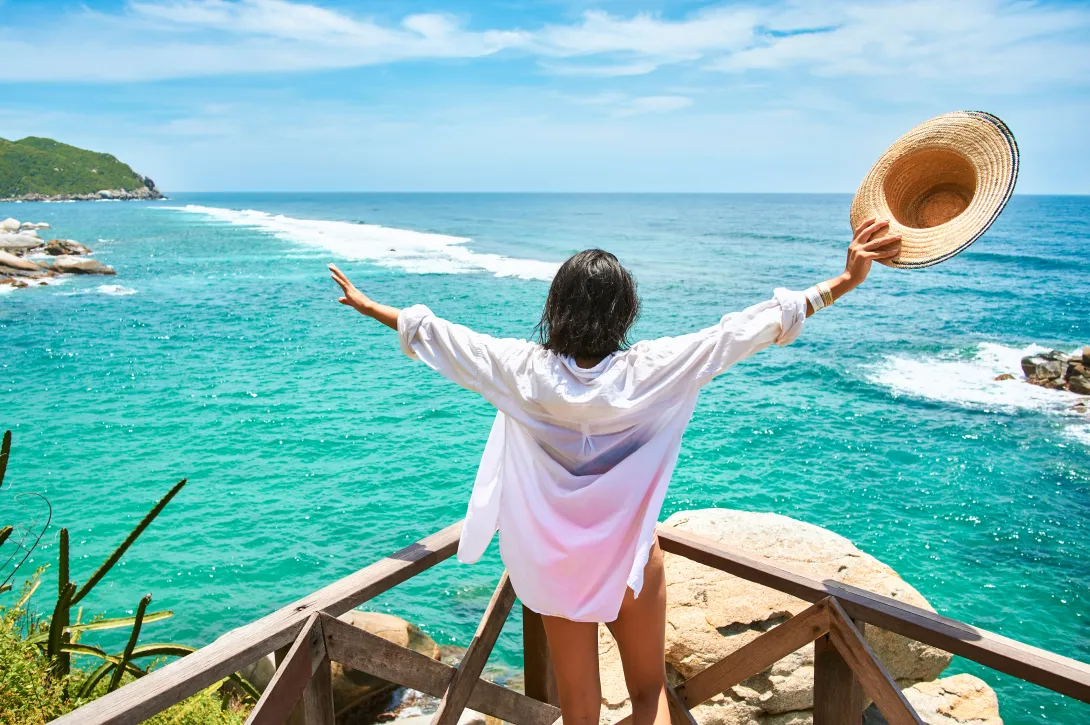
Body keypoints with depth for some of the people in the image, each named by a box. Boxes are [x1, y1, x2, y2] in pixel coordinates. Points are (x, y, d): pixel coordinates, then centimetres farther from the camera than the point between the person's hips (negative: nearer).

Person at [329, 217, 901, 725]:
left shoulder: (523, 370, -15)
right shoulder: (649, 370, -19)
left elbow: (432, 334, -2)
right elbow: (750, 328, -15)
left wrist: (366, 305, 14)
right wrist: (844, 281, -8)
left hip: (554, 561, 2)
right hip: (630, 558, -1)